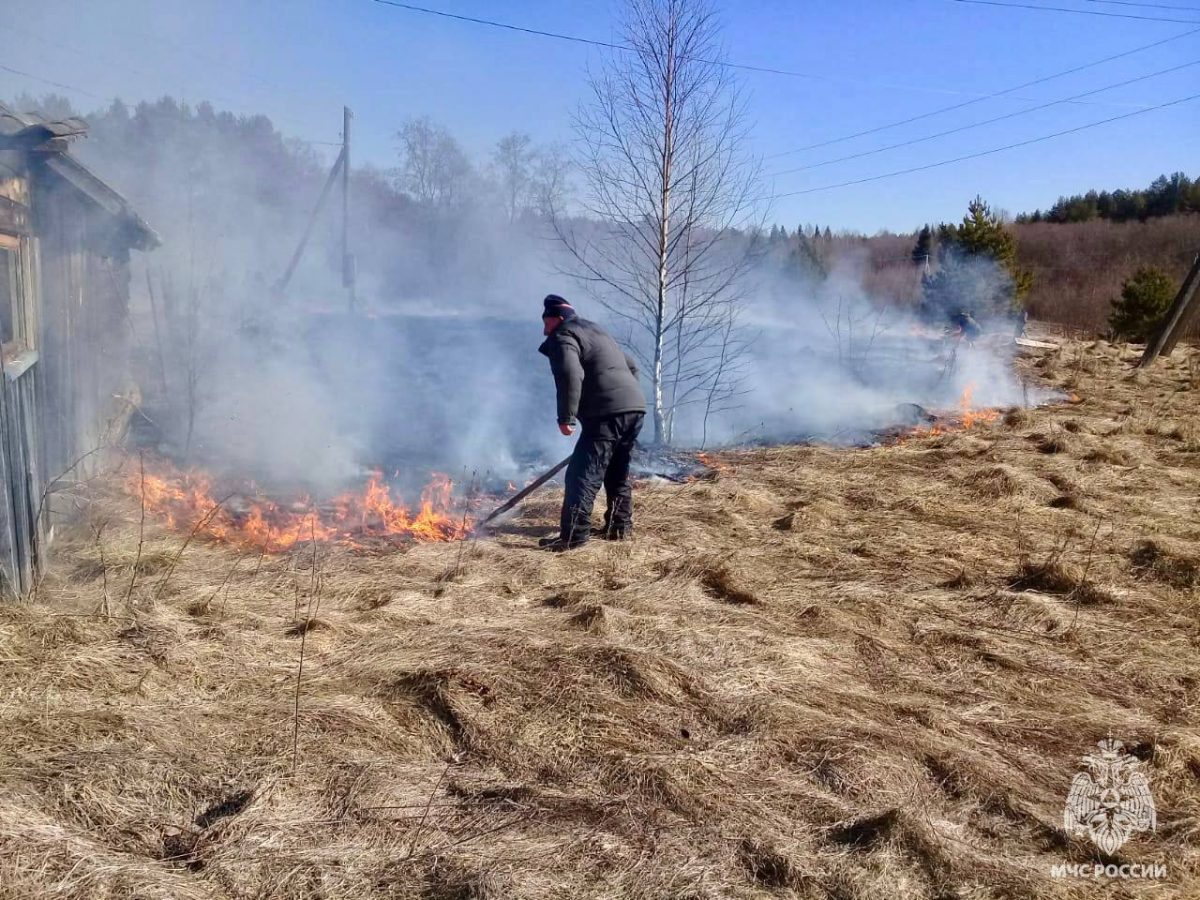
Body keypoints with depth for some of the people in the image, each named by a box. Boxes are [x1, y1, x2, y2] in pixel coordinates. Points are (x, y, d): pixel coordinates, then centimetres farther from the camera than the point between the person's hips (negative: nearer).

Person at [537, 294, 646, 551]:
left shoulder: (563, 337, 1)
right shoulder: (596, 332, 30)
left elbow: (570, 376, -17)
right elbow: (632, 366, 33)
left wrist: (566, 417, -15)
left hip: (608, 413, -9)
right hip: (635, 407, 9)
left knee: (583, 475, -8)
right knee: (618, 473, 21)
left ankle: (572, 536, -11)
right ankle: (620, 526, 28)